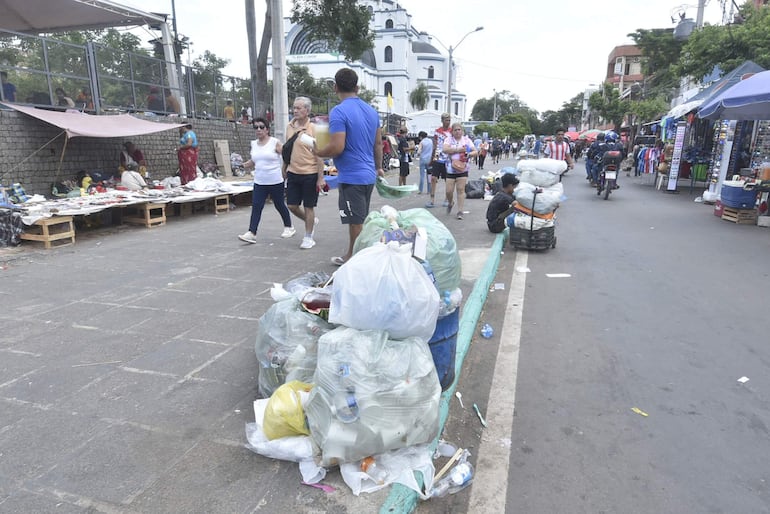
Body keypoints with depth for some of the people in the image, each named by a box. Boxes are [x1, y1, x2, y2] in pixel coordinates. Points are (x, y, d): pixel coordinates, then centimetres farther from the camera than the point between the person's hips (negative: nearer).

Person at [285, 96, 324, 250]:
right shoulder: (290, 127, 7)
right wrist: (284, 169, 17)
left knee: (308, 207, 5)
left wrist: (320, 178, -14)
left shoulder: (313, 129, -10)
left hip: (310, 174, -6)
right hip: (293, 173, 6)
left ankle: (308, 238, 20)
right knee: (292, 205, 8)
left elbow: (319, 155, -11)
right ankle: (311, 221, 35)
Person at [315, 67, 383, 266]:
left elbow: (337, 147, -22)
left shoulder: (339, 112, -15)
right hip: (369, 175, 8)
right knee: (359, 221, 18)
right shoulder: (371, 110, 9)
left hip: (352, 177, -8)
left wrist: (317, 152, -4)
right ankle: (351, 256, 32)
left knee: (357, 223, 1)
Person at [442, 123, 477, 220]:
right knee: (449, 191, -1)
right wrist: (458, 149, -17)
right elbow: (445, 150, -16)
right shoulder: (448, 139, 3)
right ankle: (450, 203, 32)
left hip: (462, 169, 0)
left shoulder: (467, 140, 7)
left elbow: (475, 152, 5)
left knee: (461, 190, -3)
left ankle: (460, 211, 1)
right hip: (451, 169, 0)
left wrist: (468, 154, -16)